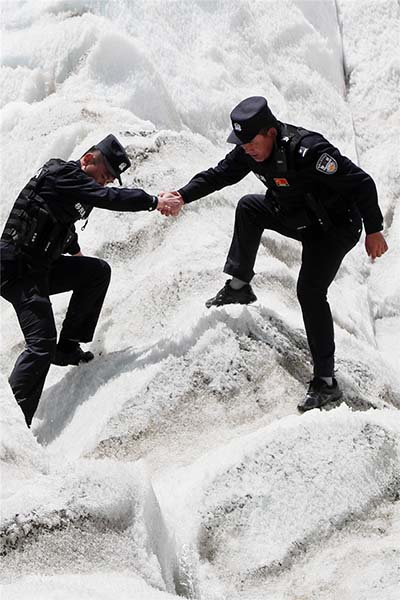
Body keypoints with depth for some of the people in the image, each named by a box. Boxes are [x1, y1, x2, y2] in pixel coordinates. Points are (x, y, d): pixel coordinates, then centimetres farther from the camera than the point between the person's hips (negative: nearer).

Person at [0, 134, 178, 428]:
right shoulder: (63, 174, -15)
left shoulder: (67, 176, 15)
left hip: (40, 266, 10)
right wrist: (153, 201, -18)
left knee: (98, 271, 14)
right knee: (43, 344, -18)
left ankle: (69, 346, 14)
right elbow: (109, 198, -24)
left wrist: (75, 250, 38)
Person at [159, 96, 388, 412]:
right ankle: (239, 287, 15)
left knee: (310, 291, -18)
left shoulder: (308, 151, -35)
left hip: (335, 228, -8)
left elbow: (361, 183, -31)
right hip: (297, 217, 8)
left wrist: (374, 231, -27)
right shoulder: (250, 150, -10)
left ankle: (326, 382, -15)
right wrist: (183, 196, -9)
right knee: (248, 207, 6)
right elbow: (220, 174, 4)